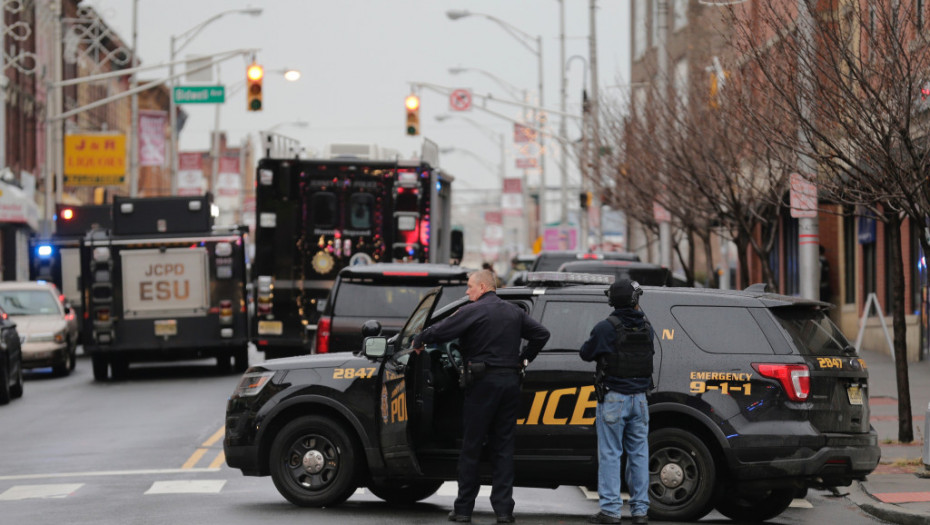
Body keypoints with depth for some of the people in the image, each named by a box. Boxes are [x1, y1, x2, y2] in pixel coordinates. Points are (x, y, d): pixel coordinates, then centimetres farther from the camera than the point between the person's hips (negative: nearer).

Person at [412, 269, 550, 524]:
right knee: (503, 447, 8)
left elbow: (440, 331, -13)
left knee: (471, 447, 2)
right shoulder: (514, 312, 12)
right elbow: (541, 334, 17)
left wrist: (418, 341, 5)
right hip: (510, 381, 6)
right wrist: (524, 358, 22)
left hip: (484, 383, -6)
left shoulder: (473, 311, -8)